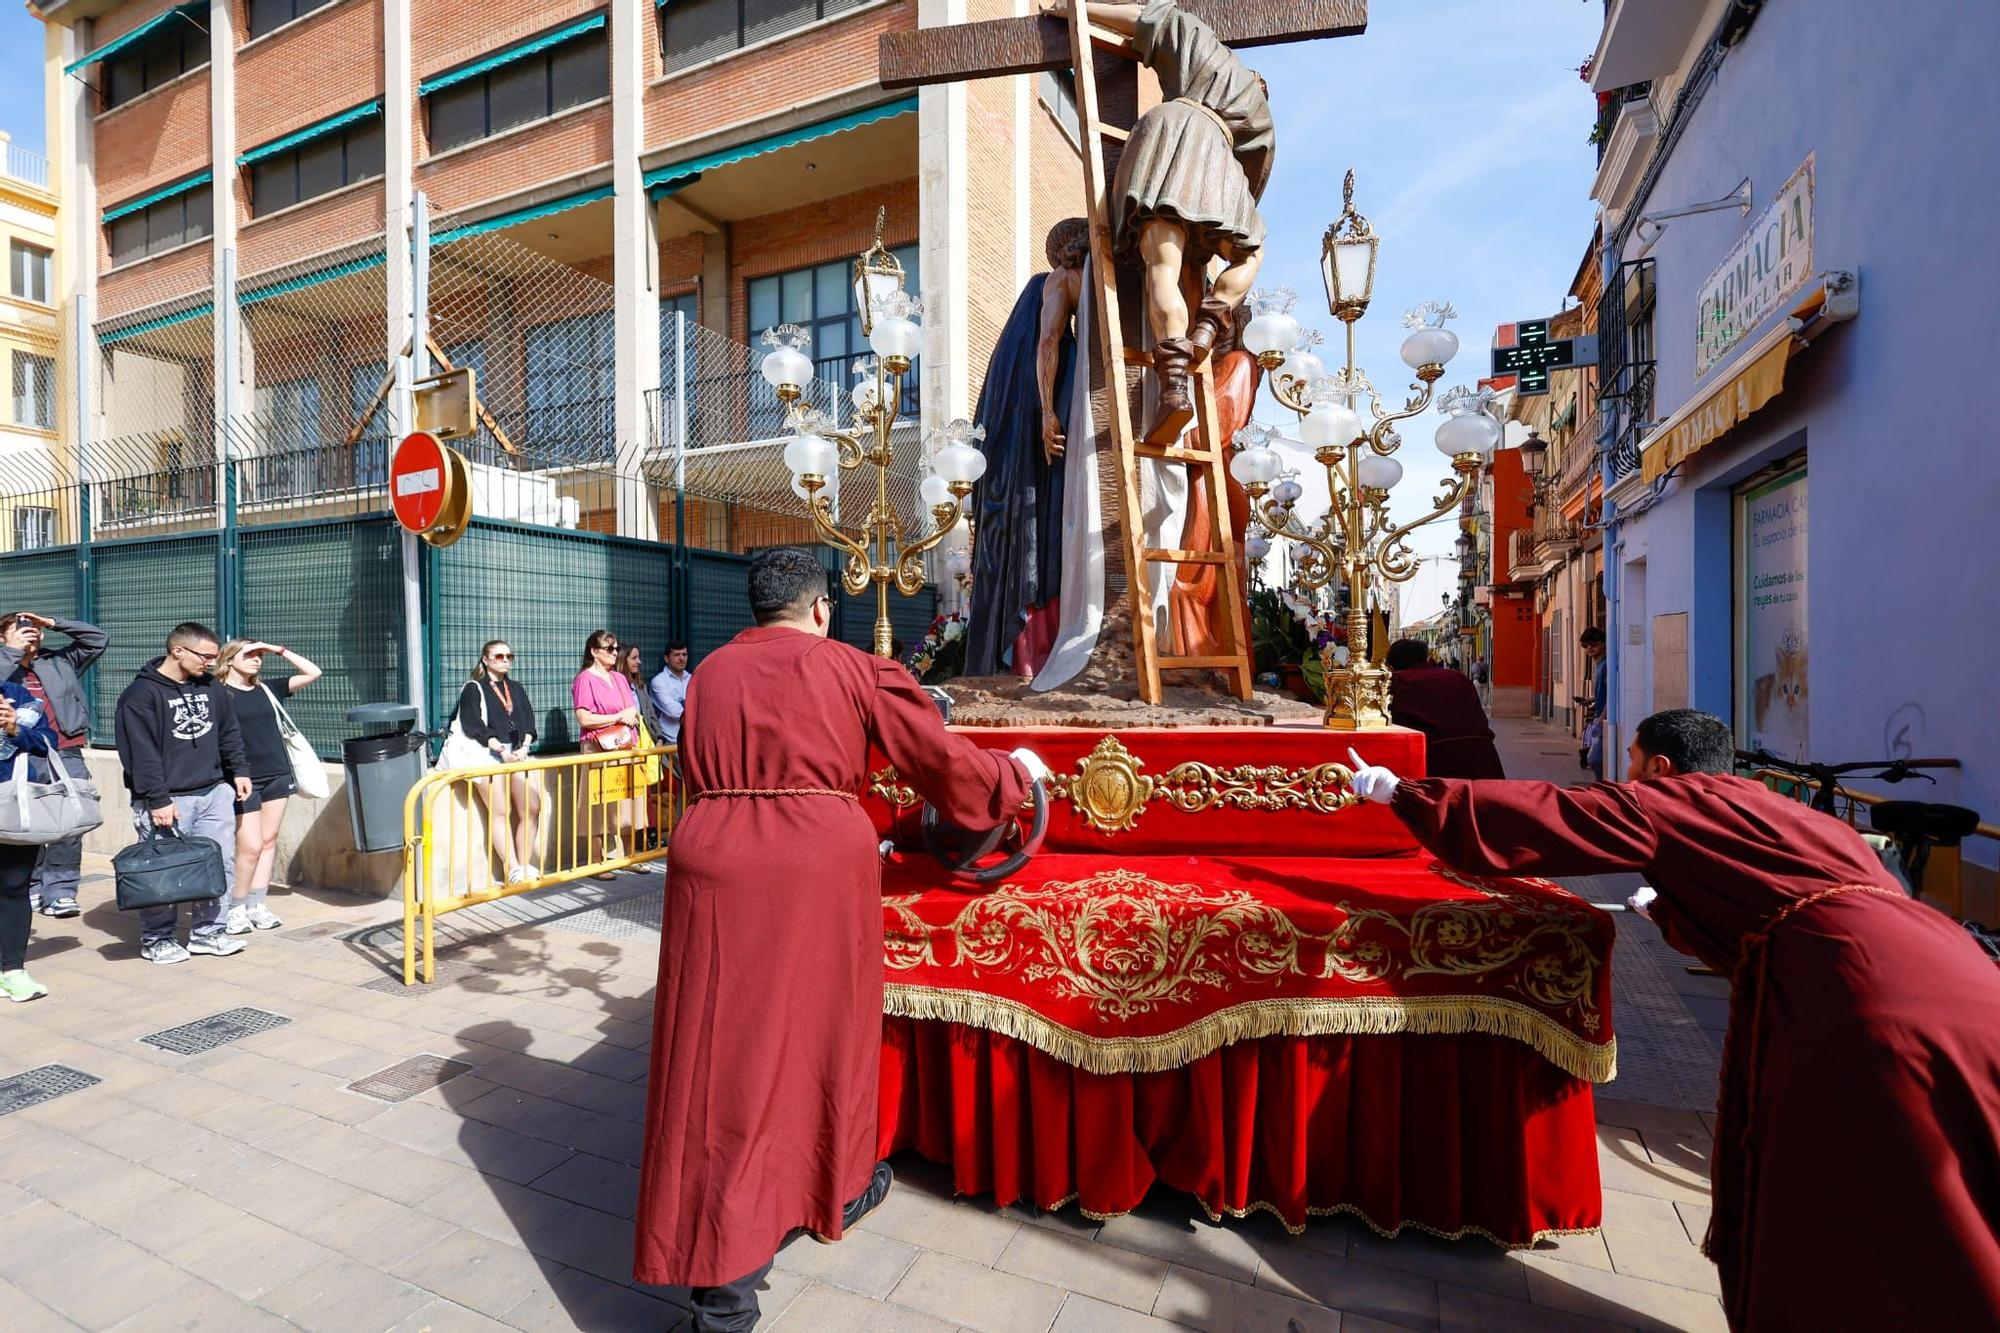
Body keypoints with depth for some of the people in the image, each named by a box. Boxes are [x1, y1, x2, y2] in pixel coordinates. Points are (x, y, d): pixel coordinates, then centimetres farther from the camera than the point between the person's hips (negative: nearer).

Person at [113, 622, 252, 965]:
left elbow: (230, 732, 19)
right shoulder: (141, 694, -10)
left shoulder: (210, 687, 10)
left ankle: (207, 932, 17)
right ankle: (156, 940, 18)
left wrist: (240, 770, 11)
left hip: (215, 793, 6)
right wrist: (158, 799, -18)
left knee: (220, 866, 6)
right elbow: (140, 752, -15)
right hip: (167, 801, -6)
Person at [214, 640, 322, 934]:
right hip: (242, 780, -4)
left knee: (269, 841, 8)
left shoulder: (266, 690, 10)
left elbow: (312, 673, 9)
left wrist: (278, 650, 4)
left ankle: (257, 905, 17)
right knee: (251, 846, -6)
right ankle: (236, 908, 12)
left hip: (277, 776, 5)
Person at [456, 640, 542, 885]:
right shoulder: (473, 689, 5)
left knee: (532, 808, -7)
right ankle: (513, 869, -13)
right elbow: (473, 725, -6)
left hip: (516, 754, 5)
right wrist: (501, 750, -15)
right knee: (501, 812, -12)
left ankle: (525, 865, -1)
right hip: (486, 754, -5)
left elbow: (528, 720, 13)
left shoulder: (516, 688, 21)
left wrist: (524, 747, -5)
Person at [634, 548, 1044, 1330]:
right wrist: (1016, 771, 18)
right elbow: (944, 762, 1)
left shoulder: (711, 672, 13)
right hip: (819, 865, -2)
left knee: (723, 1047, 9)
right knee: (825, 1027, 18)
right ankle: (836, 1190, 41)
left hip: (714, 862, 3)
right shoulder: (851, 668, 1)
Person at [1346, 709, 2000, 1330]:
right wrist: (1670, 908, 59)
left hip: (1876, 1014, -8)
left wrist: (1398, 791, 12)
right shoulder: (1788, 815, 28)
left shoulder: (1664, 799, 6)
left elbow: (1528, 814, 4)